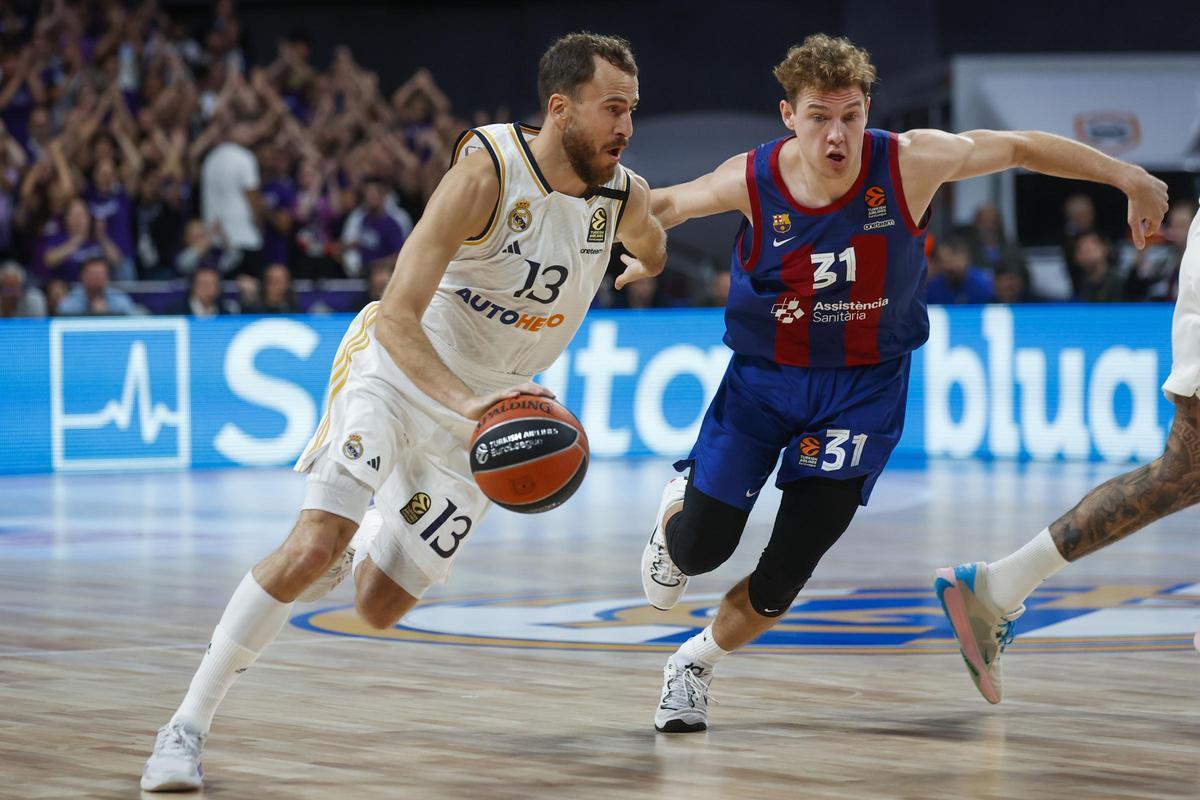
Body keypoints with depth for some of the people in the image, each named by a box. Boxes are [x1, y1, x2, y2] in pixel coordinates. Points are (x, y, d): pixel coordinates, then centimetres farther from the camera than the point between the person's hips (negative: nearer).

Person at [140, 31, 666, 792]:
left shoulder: (627, 197, -10)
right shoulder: (488, 171, -26)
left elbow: (652, 249, 19)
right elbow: (397, 316, -32)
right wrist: (463, 400, -44)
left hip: (483, 412, 5)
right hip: (397, 370, -5)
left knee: (379, 607, 6)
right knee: (315, 543, -23)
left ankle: (358, 552, 43)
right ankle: (187, 727, -15)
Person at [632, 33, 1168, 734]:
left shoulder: (909, 163, -20)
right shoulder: (752, 181, -19)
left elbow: (1020, 148, -6)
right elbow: (673, 203, 2)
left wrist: (1127, 177, -3)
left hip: (864, 387, 0)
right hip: (764, 378, 0)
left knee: (785, 576, -6)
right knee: (702, 547, 1)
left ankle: (695, 663, 23)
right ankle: (677, 512, 41)